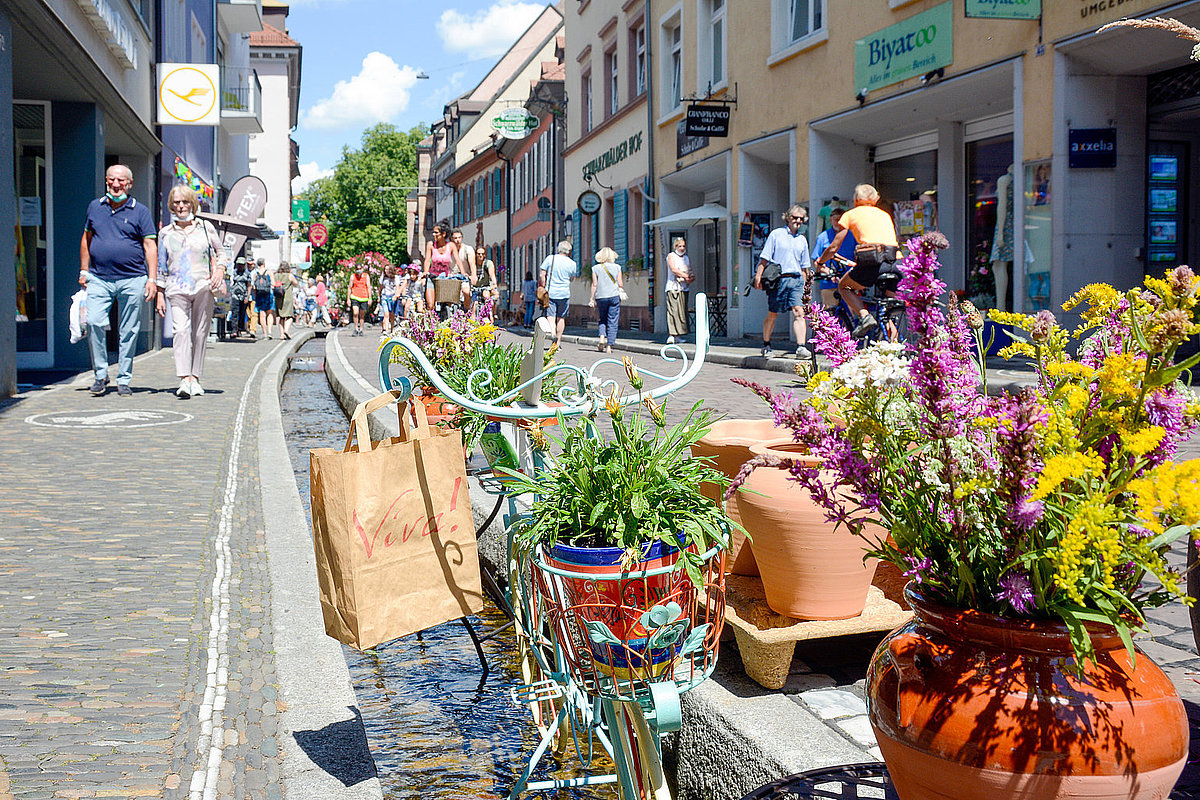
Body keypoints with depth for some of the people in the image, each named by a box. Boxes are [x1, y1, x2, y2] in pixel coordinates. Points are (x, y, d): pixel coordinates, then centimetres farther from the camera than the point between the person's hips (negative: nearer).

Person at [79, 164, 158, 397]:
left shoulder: (140, 211, 3)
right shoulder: (95, 207, 12)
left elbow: (150, 246, 0)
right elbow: (86, 239, 22)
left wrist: (152, 279, -9)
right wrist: (84, 271, 16)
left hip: (132, 280, -2)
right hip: (99, 279, 2)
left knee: (128, 332, 2)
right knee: (94, 322, -15)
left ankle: (124, 380, 11)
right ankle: (100, 374, -2)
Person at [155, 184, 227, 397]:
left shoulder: (205, 228, 10)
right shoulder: (166, 233, 13)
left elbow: (221, 252, 19)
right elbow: (161, 267, 16)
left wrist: (219, 269, -2)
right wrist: (160, 295, 11)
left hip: (203, 286, 0)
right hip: (177, 288, 0)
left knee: (200, 333, 1)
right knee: (181, 330, -17)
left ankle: (195, 378, 10)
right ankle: (184, 380, -26)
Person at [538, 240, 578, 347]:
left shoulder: (550, 258, -4)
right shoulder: (572, 264, -2)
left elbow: (542, 275, -6)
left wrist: (544, 288, 2)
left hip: (550, 293, -1)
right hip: (564, 294, 1)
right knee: (561, 318, 12)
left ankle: (553, 332, -25)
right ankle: (558, 341, 15)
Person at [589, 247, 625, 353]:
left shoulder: (595, 268, 1)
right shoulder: (617, 267, 1)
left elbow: (594, 285, 0)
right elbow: (620, 284, 0)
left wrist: (592, 299, 5)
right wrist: (622, 291, 20)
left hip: (600, 297, 1)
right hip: (614, 296, -1)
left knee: (603, 319, 18)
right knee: (612, 322, 3)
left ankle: (602, 337, -6)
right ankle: (609, 346, -1)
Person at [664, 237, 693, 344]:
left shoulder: (687, 258, 20)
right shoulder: (671, 256, 3)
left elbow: (692, 274, 16)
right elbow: (673, 269, -12)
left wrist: (691, 279, -7)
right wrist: (686, 276, -16)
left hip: (684, 288, 6)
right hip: (673, 287, -6)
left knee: (682, 311, 3)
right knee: (673, 310, -15)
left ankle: (678, 335, 7)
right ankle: (671, 335, -21)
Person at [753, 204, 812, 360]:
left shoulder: (802, 239, 17)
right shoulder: (776, 234, 4)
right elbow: (764, 258, 1)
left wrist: (803, 283, 17)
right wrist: (759, 275, -9)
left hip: (796, 279, 3)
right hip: (779, 279, -3)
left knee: (799, 312, -11)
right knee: (772, 314, 3)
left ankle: (801, 347, -17)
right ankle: (766, 346, 20)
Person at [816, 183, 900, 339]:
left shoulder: (851, 214, 16)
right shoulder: (885, 214, 28)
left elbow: (834, 248, 15)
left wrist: (819, 261, 35)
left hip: (872, 262, -4)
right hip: (895, 263, 4)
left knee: (843, 286, 21)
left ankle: (864, 316, -4)